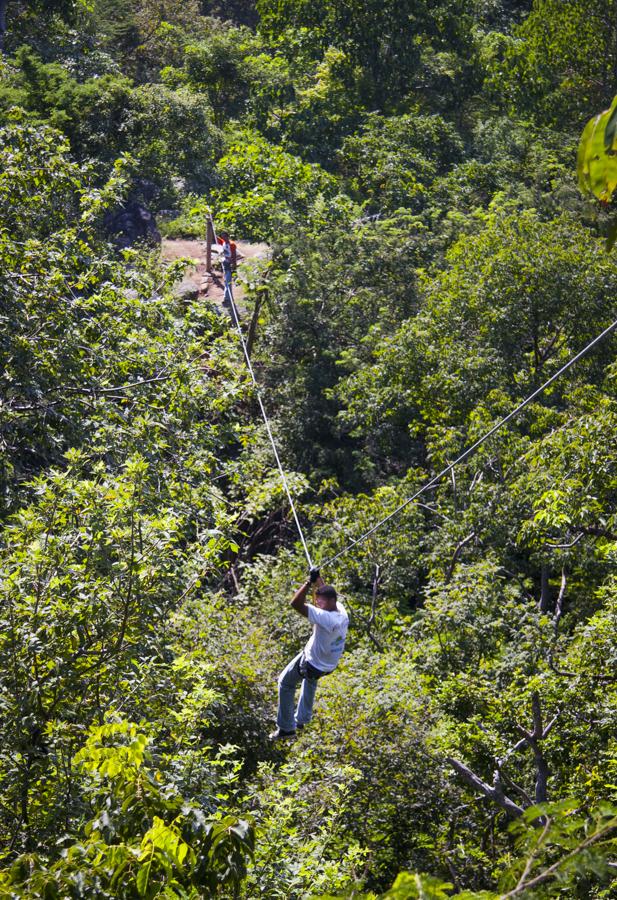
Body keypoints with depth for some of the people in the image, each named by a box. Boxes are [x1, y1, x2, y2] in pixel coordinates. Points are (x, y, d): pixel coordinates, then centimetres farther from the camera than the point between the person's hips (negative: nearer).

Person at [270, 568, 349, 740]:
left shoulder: (326, 617, -38)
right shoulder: (342, 610, -14)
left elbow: (296, 604, -41)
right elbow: (325, 592, 6)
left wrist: (310, 581, -39)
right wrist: (318, 578, 0)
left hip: (311, 663, -7)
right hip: (330, 666, 8)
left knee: (285, 683, 17)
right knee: (311, 679, 38)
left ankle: (286, 728, 21)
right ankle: (302, 719, 46)